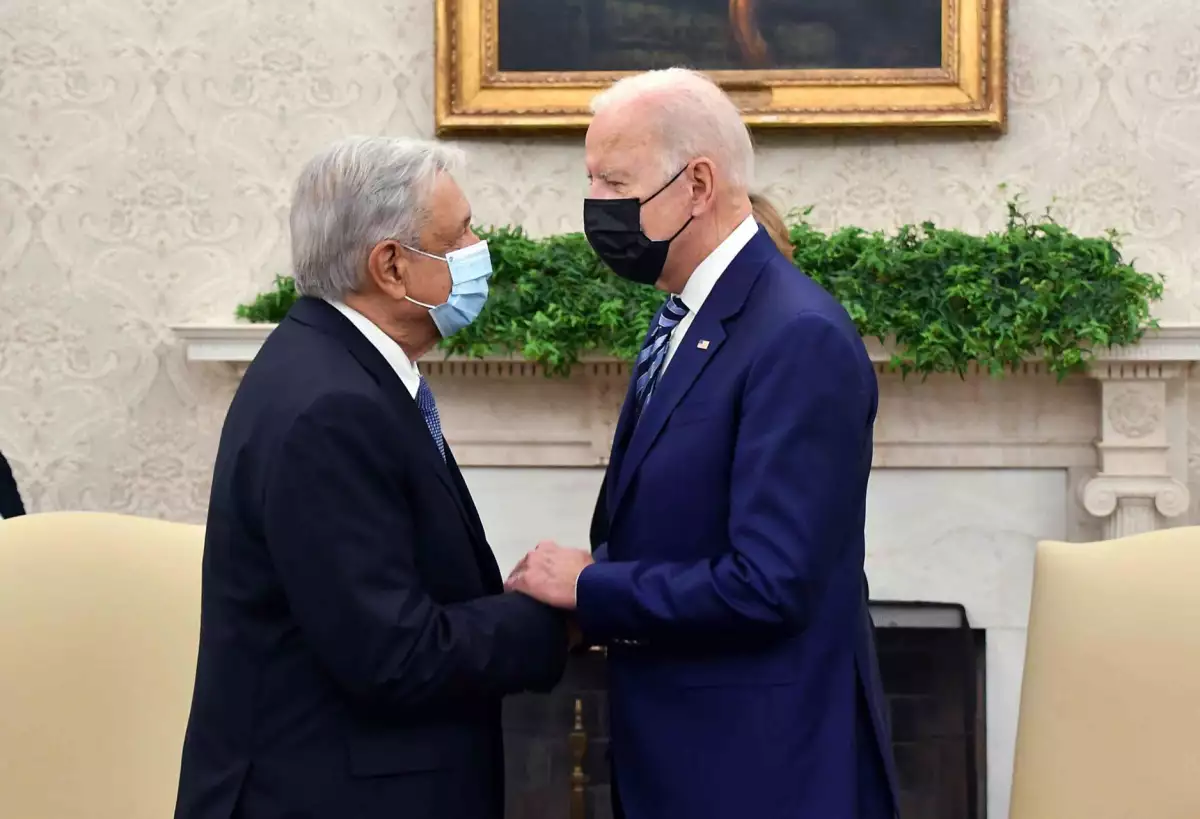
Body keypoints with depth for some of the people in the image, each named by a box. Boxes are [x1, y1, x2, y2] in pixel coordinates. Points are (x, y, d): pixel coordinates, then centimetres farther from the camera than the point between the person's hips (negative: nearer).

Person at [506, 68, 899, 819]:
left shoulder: (800, 338, -20)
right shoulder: (685, 324, 10)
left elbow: (769, 584, -25)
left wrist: (590, 588, -15)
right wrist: (590, 584, -4)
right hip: (679, 752, 9)